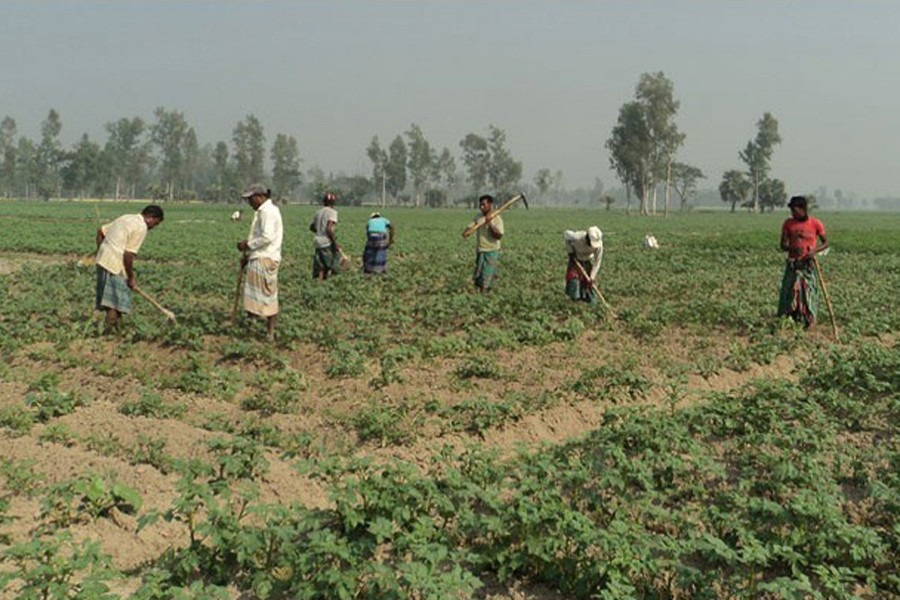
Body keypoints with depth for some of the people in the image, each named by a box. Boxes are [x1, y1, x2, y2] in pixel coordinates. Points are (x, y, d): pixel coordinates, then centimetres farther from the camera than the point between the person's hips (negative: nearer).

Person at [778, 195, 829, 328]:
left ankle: (810, 321, 8)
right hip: (793, 264, 1)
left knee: (809, 291, 0)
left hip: (809, 264, -1)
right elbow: (783, 245, 1)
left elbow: (825, 243, 4)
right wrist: (792, 248, -21)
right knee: (789, 291, -3)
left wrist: (814, 251, -16)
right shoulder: (788, 224, 1)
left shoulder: (815, 224, -3)